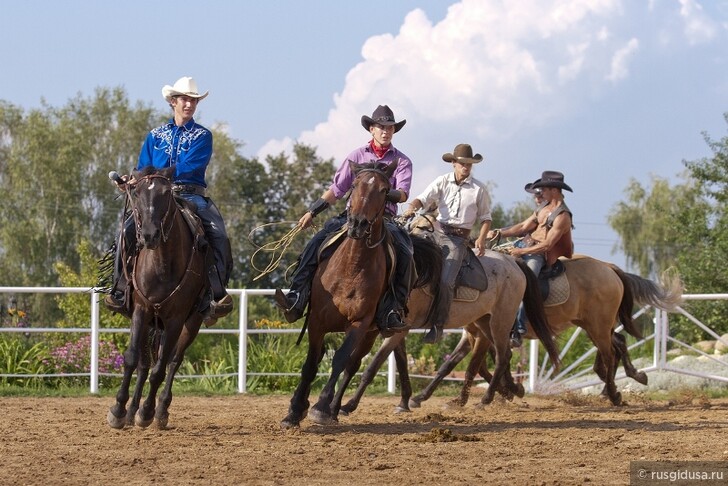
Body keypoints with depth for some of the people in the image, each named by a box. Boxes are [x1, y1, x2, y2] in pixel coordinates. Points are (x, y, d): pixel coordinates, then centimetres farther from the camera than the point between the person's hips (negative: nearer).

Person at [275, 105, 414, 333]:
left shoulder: (402, 161, 9)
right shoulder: (357, 156, 15)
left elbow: (403, 193, -5)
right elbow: (336, 189, 16)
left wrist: (386, 194, -27)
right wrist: (312, 211, 9)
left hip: (384, 218, -2)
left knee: (404, 254, -30)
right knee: (315, 244, -21)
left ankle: (393, 311, -23)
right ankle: (295, 301, -29)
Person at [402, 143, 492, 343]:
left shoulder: (479, 189, 4)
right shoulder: (442, 182, 6)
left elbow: (485, 218, 11)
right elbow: (423, 199, -3)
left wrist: (481, 239, -5)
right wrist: (412, 207, -25)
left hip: (459, 238, -3)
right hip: (438, 231, 3)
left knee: (446, 282, -18)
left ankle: (438, 326, -12)